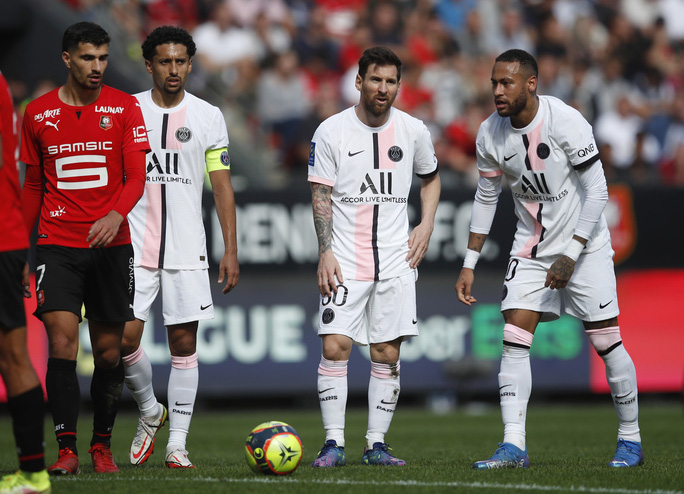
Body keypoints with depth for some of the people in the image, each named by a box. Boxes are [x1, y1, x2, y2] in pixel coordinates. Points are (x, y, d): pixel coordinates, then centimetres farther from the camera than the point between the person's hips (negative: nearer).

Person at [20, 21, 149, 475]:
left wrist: (117, 215, -26)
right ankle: (67, 449, -11)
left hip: (111, 244, 0)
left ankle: (102, 445, 20)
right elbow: (33, 186, 15)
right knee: (62, 341, -14)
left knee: (109, 351, 4)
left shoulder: (124, 108, 2)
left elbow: (137, 176, -6)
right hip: (57, 245, 0)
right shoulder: (39, 113, 6)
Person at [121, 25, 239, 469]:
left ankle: (177, 443, 5)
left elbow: (223, 186, 5)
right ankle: (150, 411, 19)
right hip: (134, 246, 0)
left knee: (184, 342, -1)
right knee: (126, 336, -8)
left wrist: (231, 250, -2)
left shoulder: (208, 116, 4)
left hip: (187, 248, 0)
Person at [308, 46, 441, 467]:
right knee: (335, 347, -11)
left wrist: (426, 226, 6)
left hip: (396, 260, 2)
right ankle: (334, 443, -5)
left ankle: (376, 444, 9)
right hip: (344, 261, -2)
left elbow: (431, 179, 21)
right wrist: (326, 252, -11)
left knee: (387, 353, 1)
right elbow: (321, 196, -2)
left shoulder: (414, 131, 4)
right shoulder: (331, 132, -3)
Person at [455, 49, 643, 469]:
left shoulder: (566, 122, -21)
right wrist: (469, 265, 6)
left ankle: (630, 439, 14)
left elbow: (597, 191, -18)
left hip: (584, 245, -4)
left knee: (607, 342, -3)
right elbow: (486, 198, 8)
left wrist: (570, 256, -23)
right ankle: (514, 446, -13)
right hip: (531, 248, 4)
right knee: (514, 340, -10)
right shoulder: (490, 134, -5)